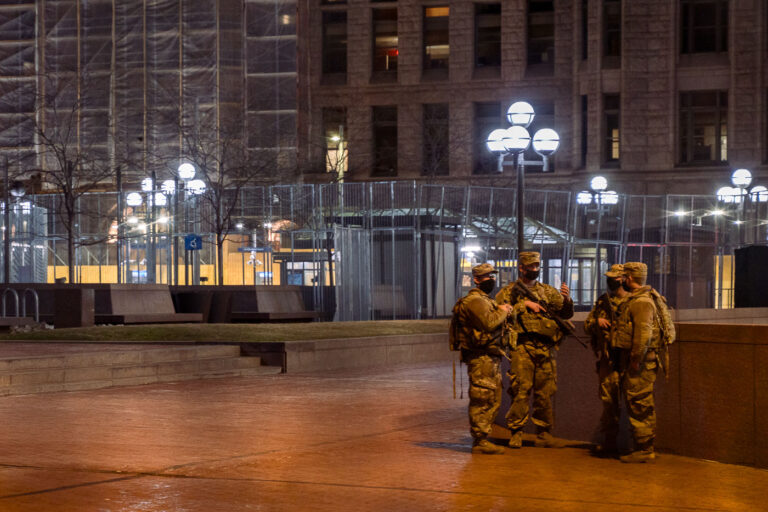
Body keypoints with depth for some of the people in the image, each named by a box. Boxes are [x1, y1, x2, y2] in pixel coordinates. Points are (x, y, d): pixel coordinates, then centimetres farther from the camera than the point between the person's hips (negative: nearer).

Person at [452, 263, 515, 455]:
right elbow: (488, 323, -25)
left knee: (493, 401, 13)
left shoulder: (486, 300, 22)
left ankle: (482, 439, 19)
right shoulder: (474, 301, -12)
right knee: (482, 401, -9)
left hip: (492, 358, 11)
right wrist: (502, 312, -10)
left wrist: (504, 311, 6)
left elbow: (495, 321, 24)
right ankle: (480, 442, -7)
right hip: (481, 358, -11)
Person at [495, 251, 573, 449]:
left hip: (546, 349, 4)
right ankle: (516, 433, -1)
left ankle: (543, 434, 12)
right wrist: (524, 304, -11)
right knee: (520, 391, -7)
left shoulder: (548, 291, 18)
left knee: (546, 392, 5)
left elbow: (566, 314, 15)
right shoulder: (509, 291, 8)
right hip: (522, 347, -4)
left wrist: (567, 299, -6)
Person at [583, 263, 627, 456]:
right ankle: (609, 443, 17)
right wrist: (596, 322, -4)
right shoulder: (602, 301, 16)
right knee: (607, 400, 9)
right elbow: (587, 326, 18)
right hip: (606, 358, 6)